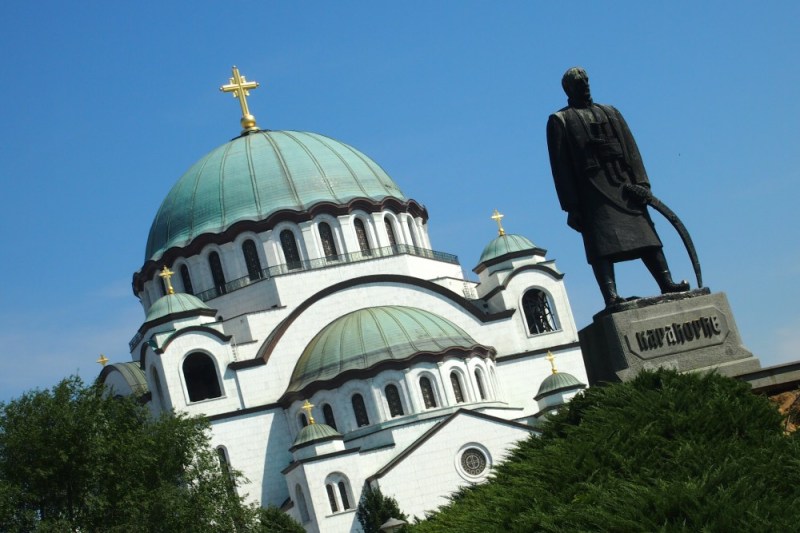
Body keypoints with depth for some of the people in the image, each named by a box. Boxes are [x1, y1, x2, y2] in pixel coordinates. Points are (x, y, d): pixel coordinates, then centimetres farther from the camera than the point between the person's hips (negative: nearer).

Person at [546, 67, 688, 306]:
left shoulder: (611, 113, 22)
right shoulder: (559, 121, 9)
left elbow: (631, 150, 13)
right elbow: (560, 166, 1)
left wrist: (641, 183, -3)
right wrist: (571, 205, -9)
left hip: (624, 186, 4)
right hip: (592, 193, -4)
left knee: (646, 235, -4)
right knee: (602, 244, -15)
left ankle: (667, 284, -7)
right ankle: (610, 296, -26)